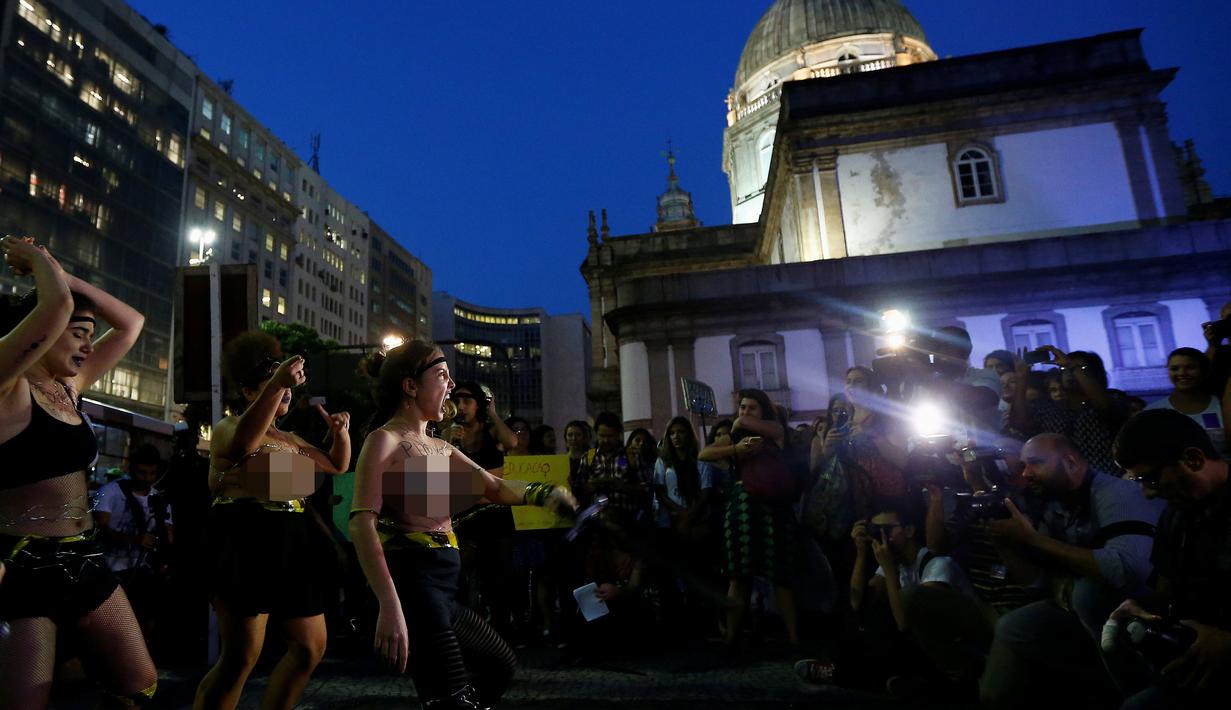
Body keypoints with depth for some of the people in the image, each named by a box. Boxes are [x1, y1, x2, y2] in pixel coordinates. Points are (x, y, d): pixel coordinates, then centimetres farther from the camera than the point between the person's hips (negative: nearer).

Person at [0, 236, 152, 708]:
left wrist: (62, 275, 12)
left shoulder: (70, 387, 10)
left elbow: (131, 323, 18)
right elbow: (57, 305, -25)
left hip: (82, 561, 8)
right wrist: (39, 261, -5)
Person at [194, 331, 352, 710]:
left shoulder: (288, 437, 22)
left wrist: (340, 433, 10)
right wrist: (278, 383, -41)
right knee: (241, 655, -13)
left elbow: (337, 466, 30)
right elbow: (244, 441, -28)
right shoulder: (229, 426, -1)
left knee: (311, 647, 11)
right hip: (247, 542, -8)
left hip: (289, 545, 8)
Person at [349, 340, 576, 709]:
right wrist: (390, 606, -30)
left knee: (501, 665, 24)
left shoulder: (441, 449, 17)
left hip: (444, 588, 10)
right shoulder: (384, 440, -8)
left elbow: (494, 487, 10)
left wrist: (539, 492, -11)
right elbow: (362, 524, -20)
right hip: (413, 584, -9)